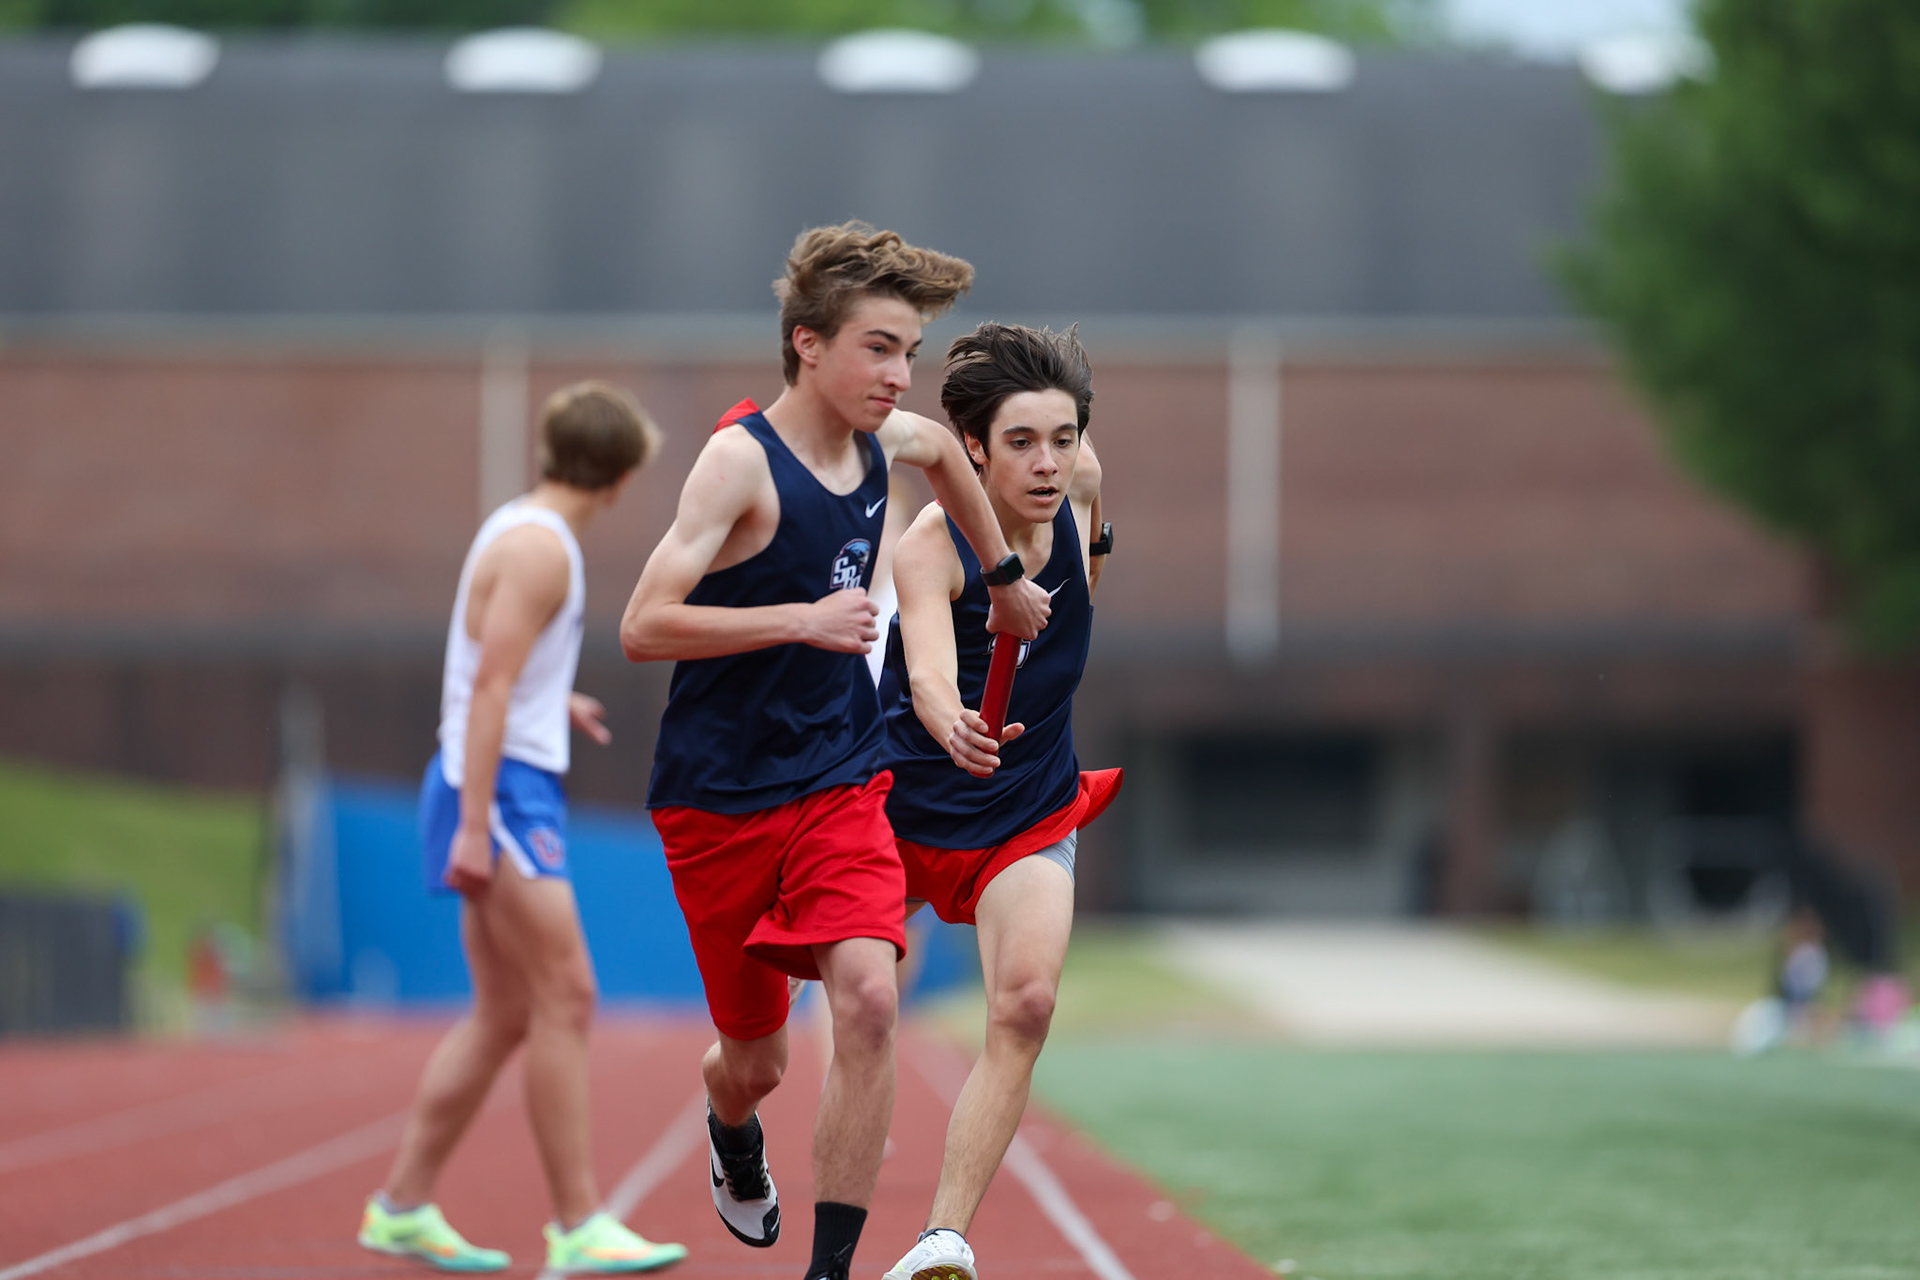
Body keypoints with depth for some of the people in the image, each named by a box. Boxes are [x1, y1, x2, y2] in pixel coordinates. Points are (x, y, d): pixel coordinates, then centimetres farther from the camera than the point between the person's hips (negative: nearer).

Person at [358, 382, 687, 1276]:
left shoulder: (521, 531, 16)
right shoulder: (540, 549, -14)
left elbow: (489, 668, 27)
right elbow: (490, 688, -20)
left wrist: (553, 703, 41)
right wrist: (475, 826, -23)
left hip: (514, 791, 10)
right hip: (500, 791, -10)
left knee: (504, 1015, 11)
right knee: (566, 998, -12)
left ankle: (403, 1207, 15)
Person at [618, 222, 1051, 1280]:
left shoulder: (881, 438, 2)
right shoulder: (742, 458, -19)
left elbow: (943, 450, 29)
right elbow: (643, 627, -26)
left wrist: (1005, 577, 33)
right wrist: (804, 619, -29)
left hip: (841, 783, 4)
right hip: (720, 796, -4)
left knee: (868, 996, -21)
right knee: (755, 1059, 9)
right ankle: (733, 1133, 48)